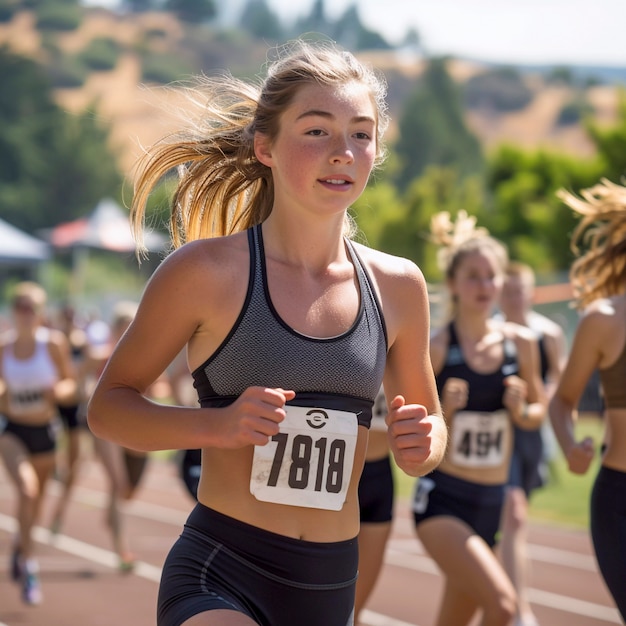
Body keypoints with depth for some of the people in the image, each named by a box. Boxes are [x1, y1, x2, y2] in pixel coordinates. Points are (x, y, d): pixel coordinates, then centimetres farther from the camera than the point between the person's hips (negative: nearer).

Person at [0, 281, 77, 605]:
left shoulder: (53, 343, -10)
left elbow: (69, 383, -1)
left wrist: (59, 390, -22)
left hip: (44, 430, 1)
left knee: (36, 499, 17)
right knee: (27, 490, -25)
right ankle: (29, 566, -15)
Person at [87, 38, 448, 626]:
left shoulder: (398, 286, 6)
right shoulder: (207, 271, -7)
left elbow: (425, 421, 19)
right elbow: (108, 405, -1)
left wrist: (423, 443, -5)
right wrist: (218, 424, -18)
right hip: (220, 577, -5)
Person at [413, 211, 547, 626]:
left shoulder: (521, 343, 3)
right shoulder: (435, 347, -9)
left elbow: (539, 411, 17)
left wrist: (521, 411, -5)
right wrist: (446, 410, -23)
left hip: (492, 501, 5)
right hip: (442, 498, -5)